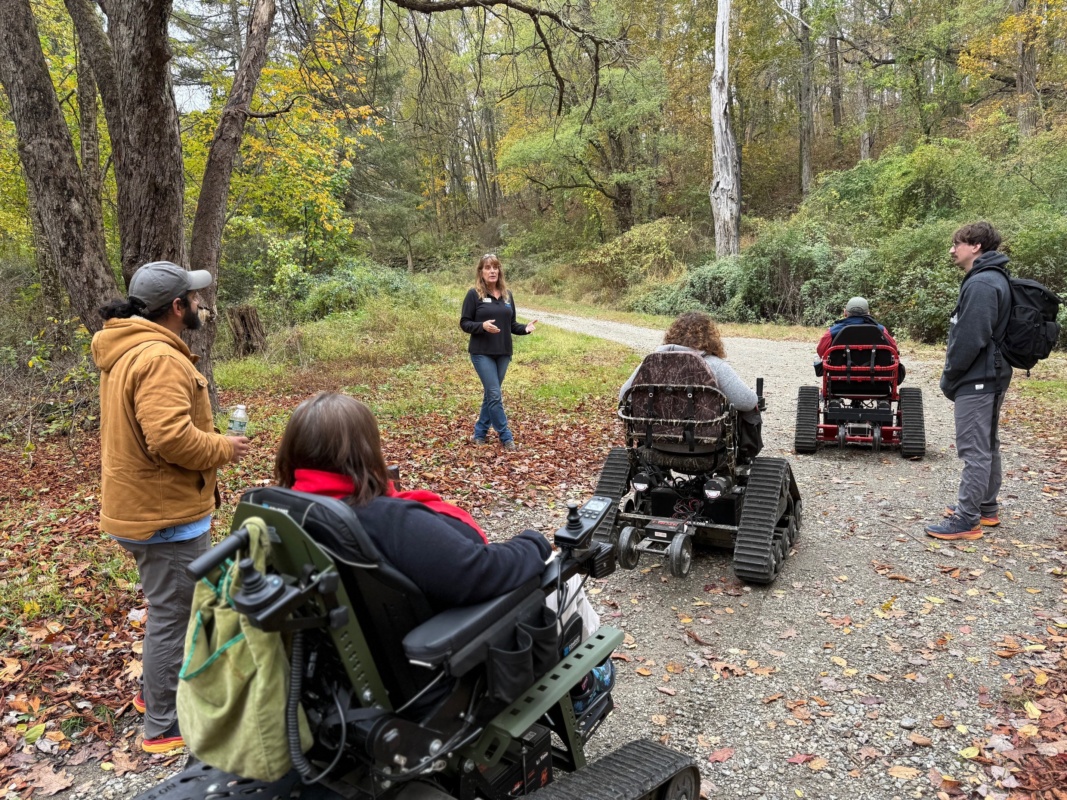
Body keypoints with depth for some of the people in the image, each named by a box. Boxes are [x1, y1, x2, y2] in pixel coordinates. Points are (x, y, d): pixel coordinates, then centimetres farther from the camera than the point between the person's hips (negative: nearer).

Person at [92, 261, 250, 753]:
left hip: (141, 504, 10)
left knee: (168, 608, 26)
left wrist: (209, 440, 13)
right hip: (166, 512, -10)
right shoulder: (159, 358, -25)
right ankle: (165, 726, 19)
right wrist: (222, 449, -17)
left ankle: (156, 690, 43)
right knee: (173, 615, 4)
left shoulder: (125, 350, 10)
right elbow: (170, 436, -33)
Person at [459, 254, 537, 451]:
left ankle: (480, 433, 25)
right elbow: (464, 323, -5)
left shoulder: (507, 295, 9)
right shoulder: (474, 294, -6)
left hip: (503, 353, 5)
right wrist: (482, 326, -23)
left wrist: (525, 328, -6)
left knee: (490, 394, 12)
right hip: (482, 353, -5)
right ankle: (506, 437, 1)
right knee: (494, 395, -8)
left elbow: (511, 324, 14)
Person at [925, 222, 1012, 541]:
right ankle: (986, 508, 28)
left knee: (974, 450, -7)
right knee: (987, 446, 17)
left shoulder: (981, 284, -19)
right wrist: (954, 376, 17)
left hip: (977, 380, -11)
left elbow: (969, 340, -24)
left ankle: (966, 520, -2)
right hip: (991, 377, 11)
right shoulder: (992, 279, 14)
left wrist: (948, 377, -12)